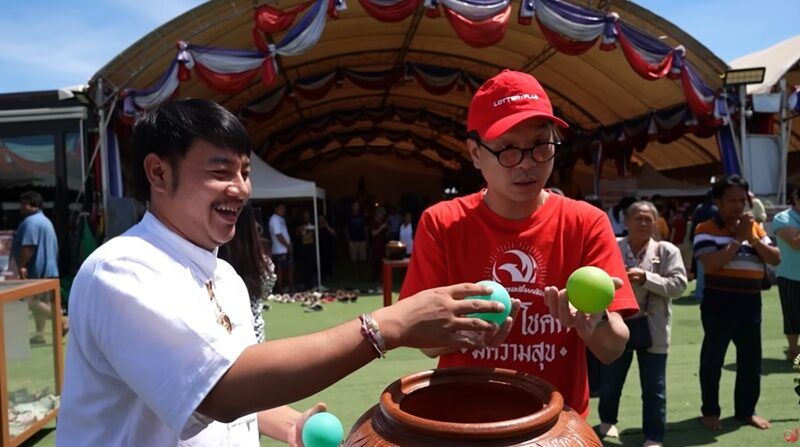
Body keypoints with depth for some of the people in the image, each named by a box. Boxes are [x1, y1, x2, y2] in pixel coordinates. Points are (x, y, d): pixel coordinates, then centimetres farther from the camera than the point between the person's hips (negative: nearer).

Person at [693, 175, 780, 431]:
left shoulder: (754, 227, 10)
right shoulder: (706, 229, -7)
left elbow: (776, 259, 6)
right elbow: (710, 264, -21)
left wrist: (753, 239, -9)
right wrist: (738, 238, -17)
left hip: (750, 302, 5)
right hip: (719, 302, -5)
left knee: (751, 359, 13)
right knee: (713, 358, 4)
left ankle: (746, 410, 28)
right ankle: (710, 411, 17)